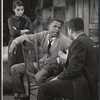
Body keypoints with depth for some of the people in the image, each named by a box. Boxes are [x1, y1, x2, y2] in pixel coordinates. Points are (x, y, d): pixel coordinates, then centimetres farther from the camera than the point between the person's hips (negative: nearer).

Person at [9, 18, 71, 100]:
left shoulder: (64, 40, -15)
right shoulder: (44, 35, 3)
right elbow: (28, 37, 5)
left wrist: (56, 59, -36)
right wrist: (15, 42, -13)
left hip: (54, 67, -7)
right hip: (41, 63, 7)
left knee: (39, 76, -39)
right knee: (15, 69, 2)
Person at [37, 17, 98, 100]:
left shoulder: (79, 42, -17)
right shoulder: (89, 41, 11)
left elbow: (73, 69, -22)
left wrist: (58, 77, -9)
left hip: (82, 87, -10)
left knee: (43, 88, -12)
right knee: (50, 81, 22)